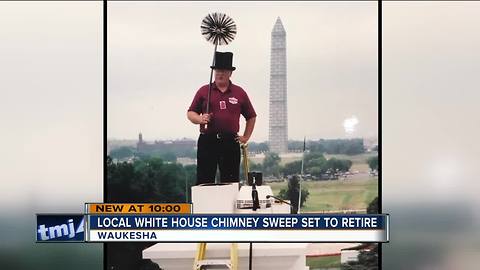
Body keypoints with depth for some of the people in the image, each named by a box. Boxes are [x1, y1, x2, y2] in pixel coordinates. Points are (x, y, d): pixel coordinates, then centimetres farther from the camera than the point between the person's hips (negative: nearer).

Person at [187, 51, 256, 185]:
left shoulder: (240, 93, 11)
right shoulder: (204, 91, 8)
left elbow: (251, 116, 20)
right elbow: (190, 113, 10)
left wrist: (246, 137, 12)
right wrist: (200, 119, -11)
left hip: (231, 142, 1)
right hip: (207, 142, -1)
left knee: (231, 181, 3)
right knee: (204, 180, -3)